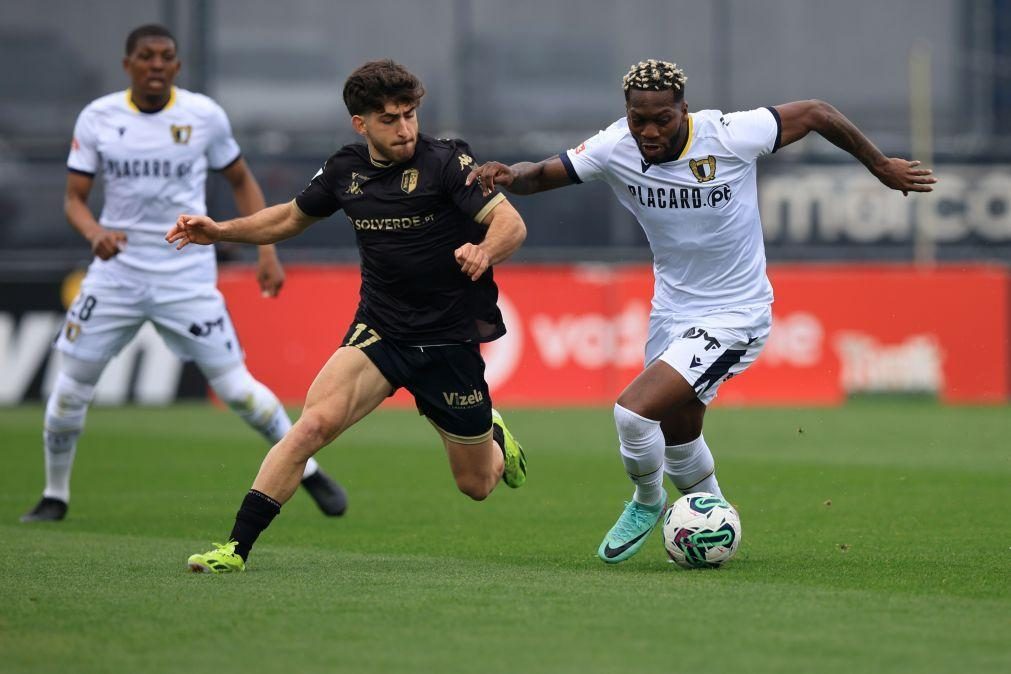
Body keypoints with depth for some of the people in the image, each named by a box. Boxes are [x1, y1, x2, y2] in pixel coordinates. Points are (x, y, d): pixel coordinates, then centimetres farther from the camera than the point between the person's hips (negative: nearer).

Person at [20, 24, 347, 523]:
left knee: (233, 385, -5)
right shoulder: (97, 118, -2)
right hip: (116, 272, 2)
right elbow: (74, 198, -1)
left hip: (187, 275, -1)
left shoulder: (204, 115, -3)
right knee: (72, 384, 0)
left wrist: (267, 251, 1)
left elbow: (241, 181, 10)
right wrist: (95, 232, -23)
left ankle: (307, 470, 13)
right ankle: (55, 496, 19)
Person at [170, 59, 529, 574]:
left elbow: (512, 224, -19)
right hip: (379, 331, 2)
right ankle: (236, 547, -23)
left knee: (476, 485, 10)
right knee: (316, 421, -25)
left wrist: (484, 252, -42)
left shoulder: (446, 162, -13)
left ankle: (495, 437, 48)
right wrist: (219, 231, 6)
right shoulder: (346, 169, 1)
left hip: (450, 339, -2)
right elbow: (291, 217, 19)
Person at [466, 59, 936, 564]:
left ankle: (647, 502, 11)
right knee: (677, 441, 20)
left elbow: (816, 114, -9)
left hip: (733, 317, -6)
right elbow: (541, 175, -2)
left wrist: (880, 165, 3)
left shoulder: (730, 136, -23)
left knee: (633, 412, -20)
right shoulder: (616, 148, -12)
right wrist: (505, 175, -27)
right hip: (671, 310, 6)